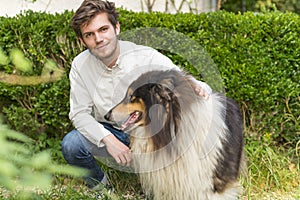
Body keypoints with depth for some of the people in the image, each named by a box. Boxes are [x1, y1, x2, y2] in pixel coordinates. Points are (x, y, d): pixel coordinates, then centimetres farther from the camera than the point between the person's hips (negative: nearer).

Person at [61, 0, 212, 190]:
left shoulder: (148, 57, -19)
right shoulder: (80, 65, -11)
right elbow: (80, 113, -10)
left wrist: (199, 88, -47)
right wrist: (108, 140, -28)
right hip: (108, 133, 2)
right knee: (71, 144, -26)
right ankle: (99, 185, 6)